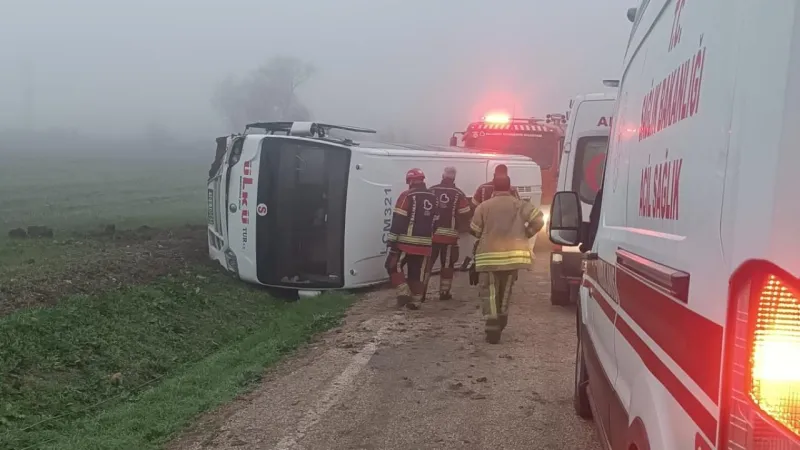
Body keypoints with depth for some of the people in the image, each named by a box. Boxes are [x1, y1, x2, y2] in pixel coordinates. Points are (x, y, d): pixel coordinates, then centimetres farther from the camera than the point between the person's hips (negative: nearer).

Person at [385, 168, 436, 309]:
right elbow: (435, 222, 15)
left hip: (407, 242, -5)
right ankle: (415, 300, 12)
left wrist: (392, 240, -9)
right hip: (424, 243, 5)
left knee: (393, 265, 9)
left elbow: (398, 220, -12)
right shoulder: (433, 198, 11)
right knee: (418, 272, 11)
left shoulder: (407, 196, -9)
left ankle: (404, 292, -4)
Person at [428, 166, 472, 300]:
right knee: (447, 265, 9)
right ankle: (444, 293, 13)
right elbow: (464, 216, -5)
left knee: (427, 262, 12)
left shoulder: (431, 191, 2)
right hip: (449, 236, -2)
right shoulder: (458, 194, -5)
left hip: (431, 234, 2)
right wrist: (463, 227, 15)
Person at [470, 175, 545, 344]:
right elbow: (538, 219, -7)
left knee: (489, 291, 2)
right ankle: (501, 320, 34)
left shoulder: (484, 206, -1)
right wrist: (526, 234, 8)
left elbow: (474, 231, 3)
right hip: (513, 253, 3)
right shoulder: (519, 204, 2)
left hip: (489, 255, -2)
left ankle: (492, 328, -9)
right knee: (505, 289, 22)